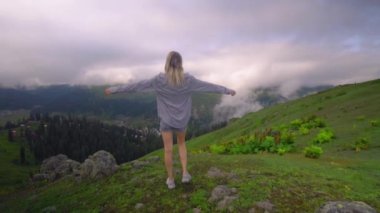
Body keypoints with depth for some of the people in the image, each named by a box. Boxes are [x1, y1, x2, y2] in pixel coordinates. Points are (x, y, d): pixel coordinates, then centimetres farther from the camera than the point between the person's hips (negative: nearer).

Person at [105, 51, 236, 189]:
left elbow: (137, 86, -11)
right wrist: (227, 90, 10)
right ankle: (185, 173, 19)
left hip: (166, 120, -2)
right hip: (182, 120, 2)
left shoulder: (159, 79, -16)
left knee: (168, 150, 9)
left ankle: (170, 179, 23)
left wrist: (114, 90, 0)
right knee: (181, 143, 25)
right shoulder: (188, 79, -12)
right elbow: (209, 86, -3)